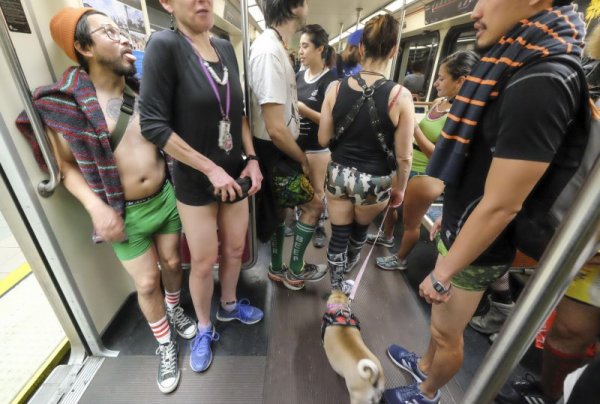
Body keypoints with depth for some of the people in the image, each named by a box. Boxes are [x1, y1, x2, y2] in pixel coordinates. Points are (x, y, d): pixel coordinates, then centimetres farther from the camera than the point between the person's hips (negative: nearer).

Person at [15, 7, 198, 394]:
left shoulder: (143, 86, 1)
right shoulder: (65, 101, -9)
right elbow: (68, 166, -4)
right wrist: (96, 207, -19)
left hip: (166, 198, 3)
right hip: (125, 213, -3)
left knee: (172, 263, 19)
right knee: (147, 283, 8)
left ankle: (175, 309, 51)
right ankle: (165, 344, 36)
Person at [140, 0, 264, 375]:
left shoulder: (226, 48, 5)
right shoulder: (164, 45, -12)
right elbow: (153, 124, -17)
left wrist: (252, 158, -2)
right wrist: (211, 169, -18)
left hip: (235, 172, 5)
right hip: (195, 180, -5)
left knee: (235, 248, 17)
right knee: (203, 262, 7)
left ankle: (229, 305, 45)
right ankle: (204, 328, 36)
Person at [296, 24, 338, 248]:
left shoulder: (330, 79, -12)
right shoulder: (299, 76, 6)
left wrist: (303, 109, -24)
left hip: (317, 146, -6)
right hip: (296, 141, 6)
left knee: (317, 189, 7)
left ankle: (320, 227, 27)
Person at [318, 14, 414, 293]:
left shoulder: (336, 88, -9)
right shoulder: (400, 95, -14)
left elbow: (323, 139, -2)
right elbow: (403, 156, -10)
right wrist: (400, 188, 6)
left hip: (338, 173, 1)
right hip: (374, 181, -1)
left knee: (338, 234, 18)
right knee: (360, 228, 29)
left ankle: (336, 287, 36)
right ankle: (349, 261, 59)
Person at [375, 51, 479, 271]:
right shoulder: (438, 102, 3)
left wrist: (413, 127, -26)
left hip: (426, 175, -8)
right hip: (408, 166, 8)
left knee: (410, 222, 11)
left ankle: (400, 259, 35)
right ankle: (387, 237, 51)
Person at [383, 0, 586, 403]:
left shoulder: (540, 83, -26)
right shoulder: (518, 68, 5)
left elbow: (501, 205, -26)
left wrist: (443, 274, -17)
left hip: (476, 248, -8)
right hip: (460, 232, 8)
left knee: (447, 332, 17)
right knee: (440, 322, 28)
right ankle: (425, 365, 54)